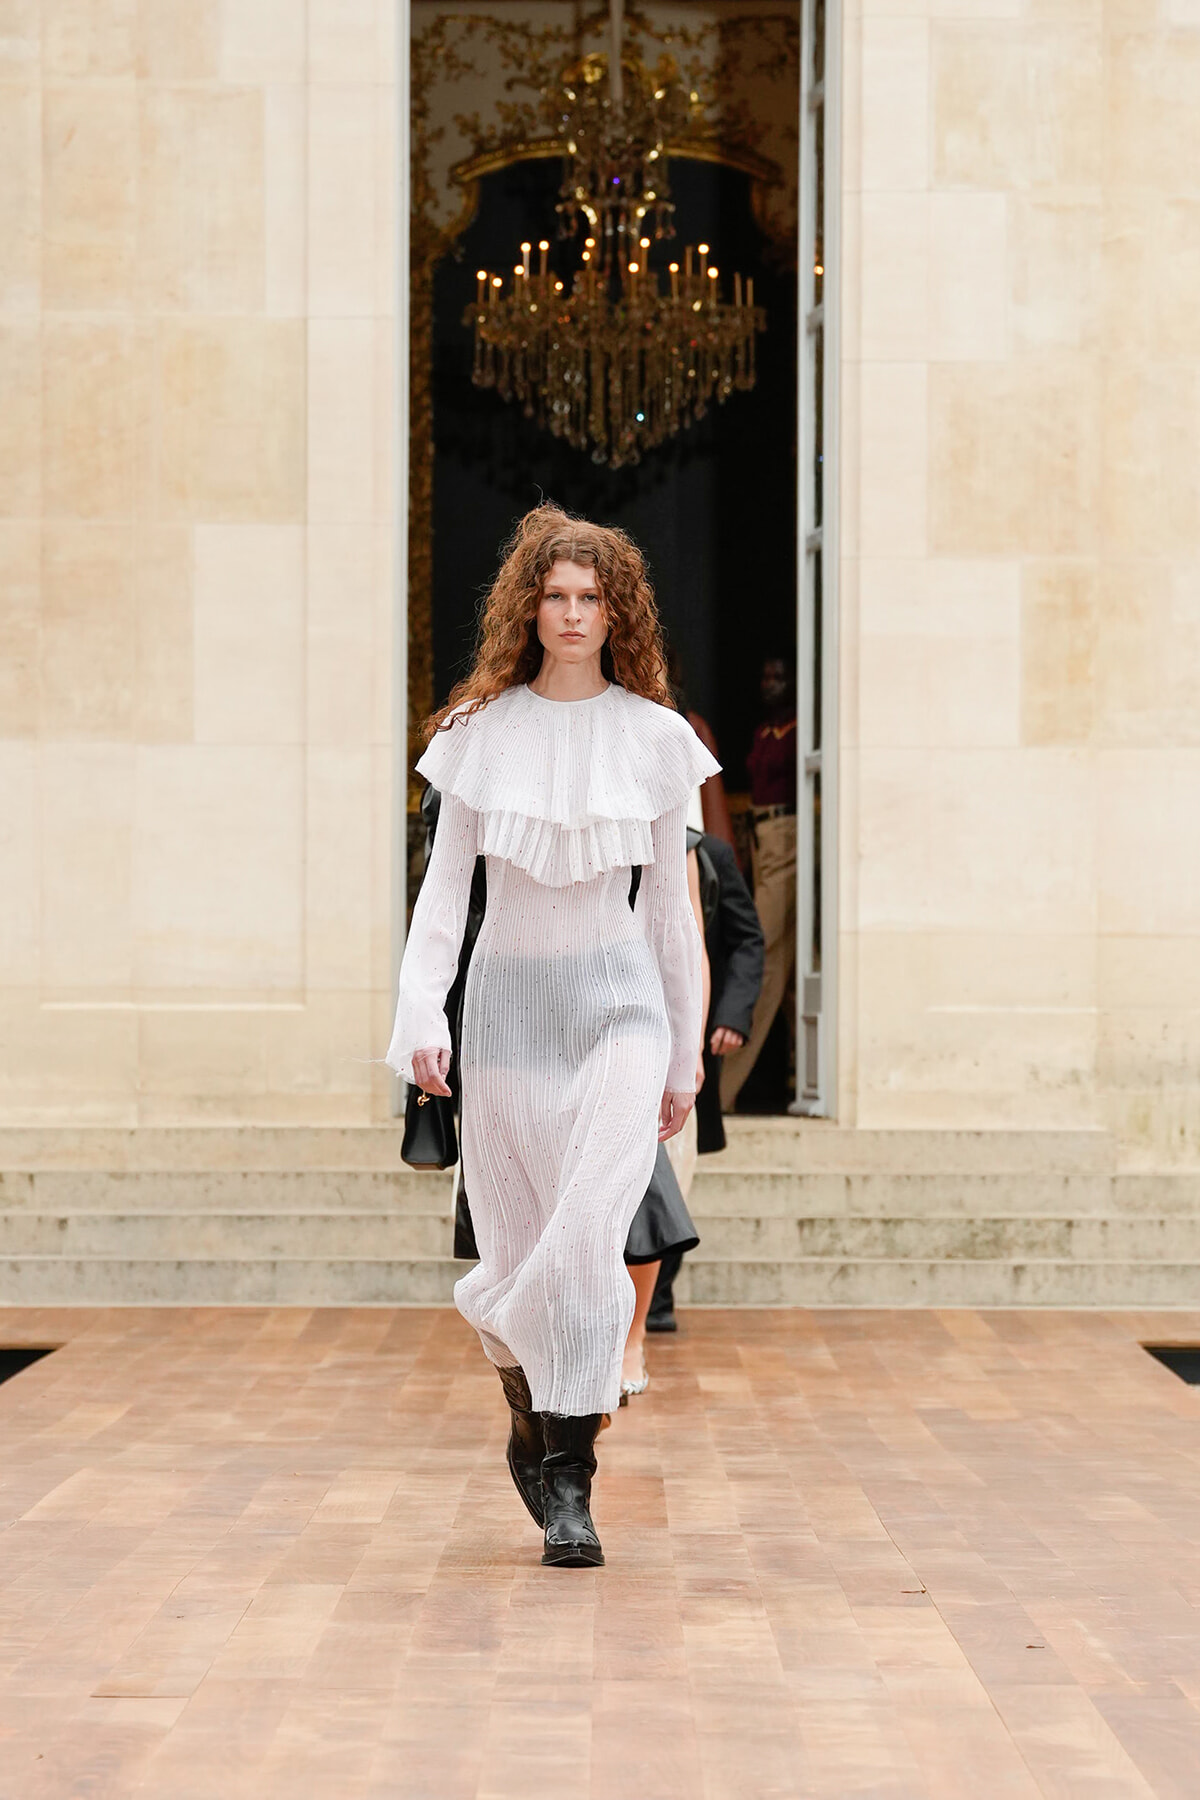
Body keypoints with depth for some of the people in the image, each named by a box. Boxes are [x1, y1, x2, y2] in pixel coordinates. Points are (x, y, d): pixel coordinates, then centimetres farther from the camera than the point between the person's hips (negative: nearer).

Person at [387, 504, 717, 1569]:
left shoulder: (654, 736, 3)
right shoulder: (483, 730, 3)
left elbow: (670, 901, 9)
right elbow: (445, 882, 4)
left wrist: (686, 1057, 10)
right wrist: (422, 1012, -9)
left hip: (617, 998, -1)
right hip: (509, 998, 1)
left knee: (587, 1232, -18)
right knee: (517, 1247, 5)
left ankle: (566, 1480, -9)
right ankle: (532, 1418, 34)